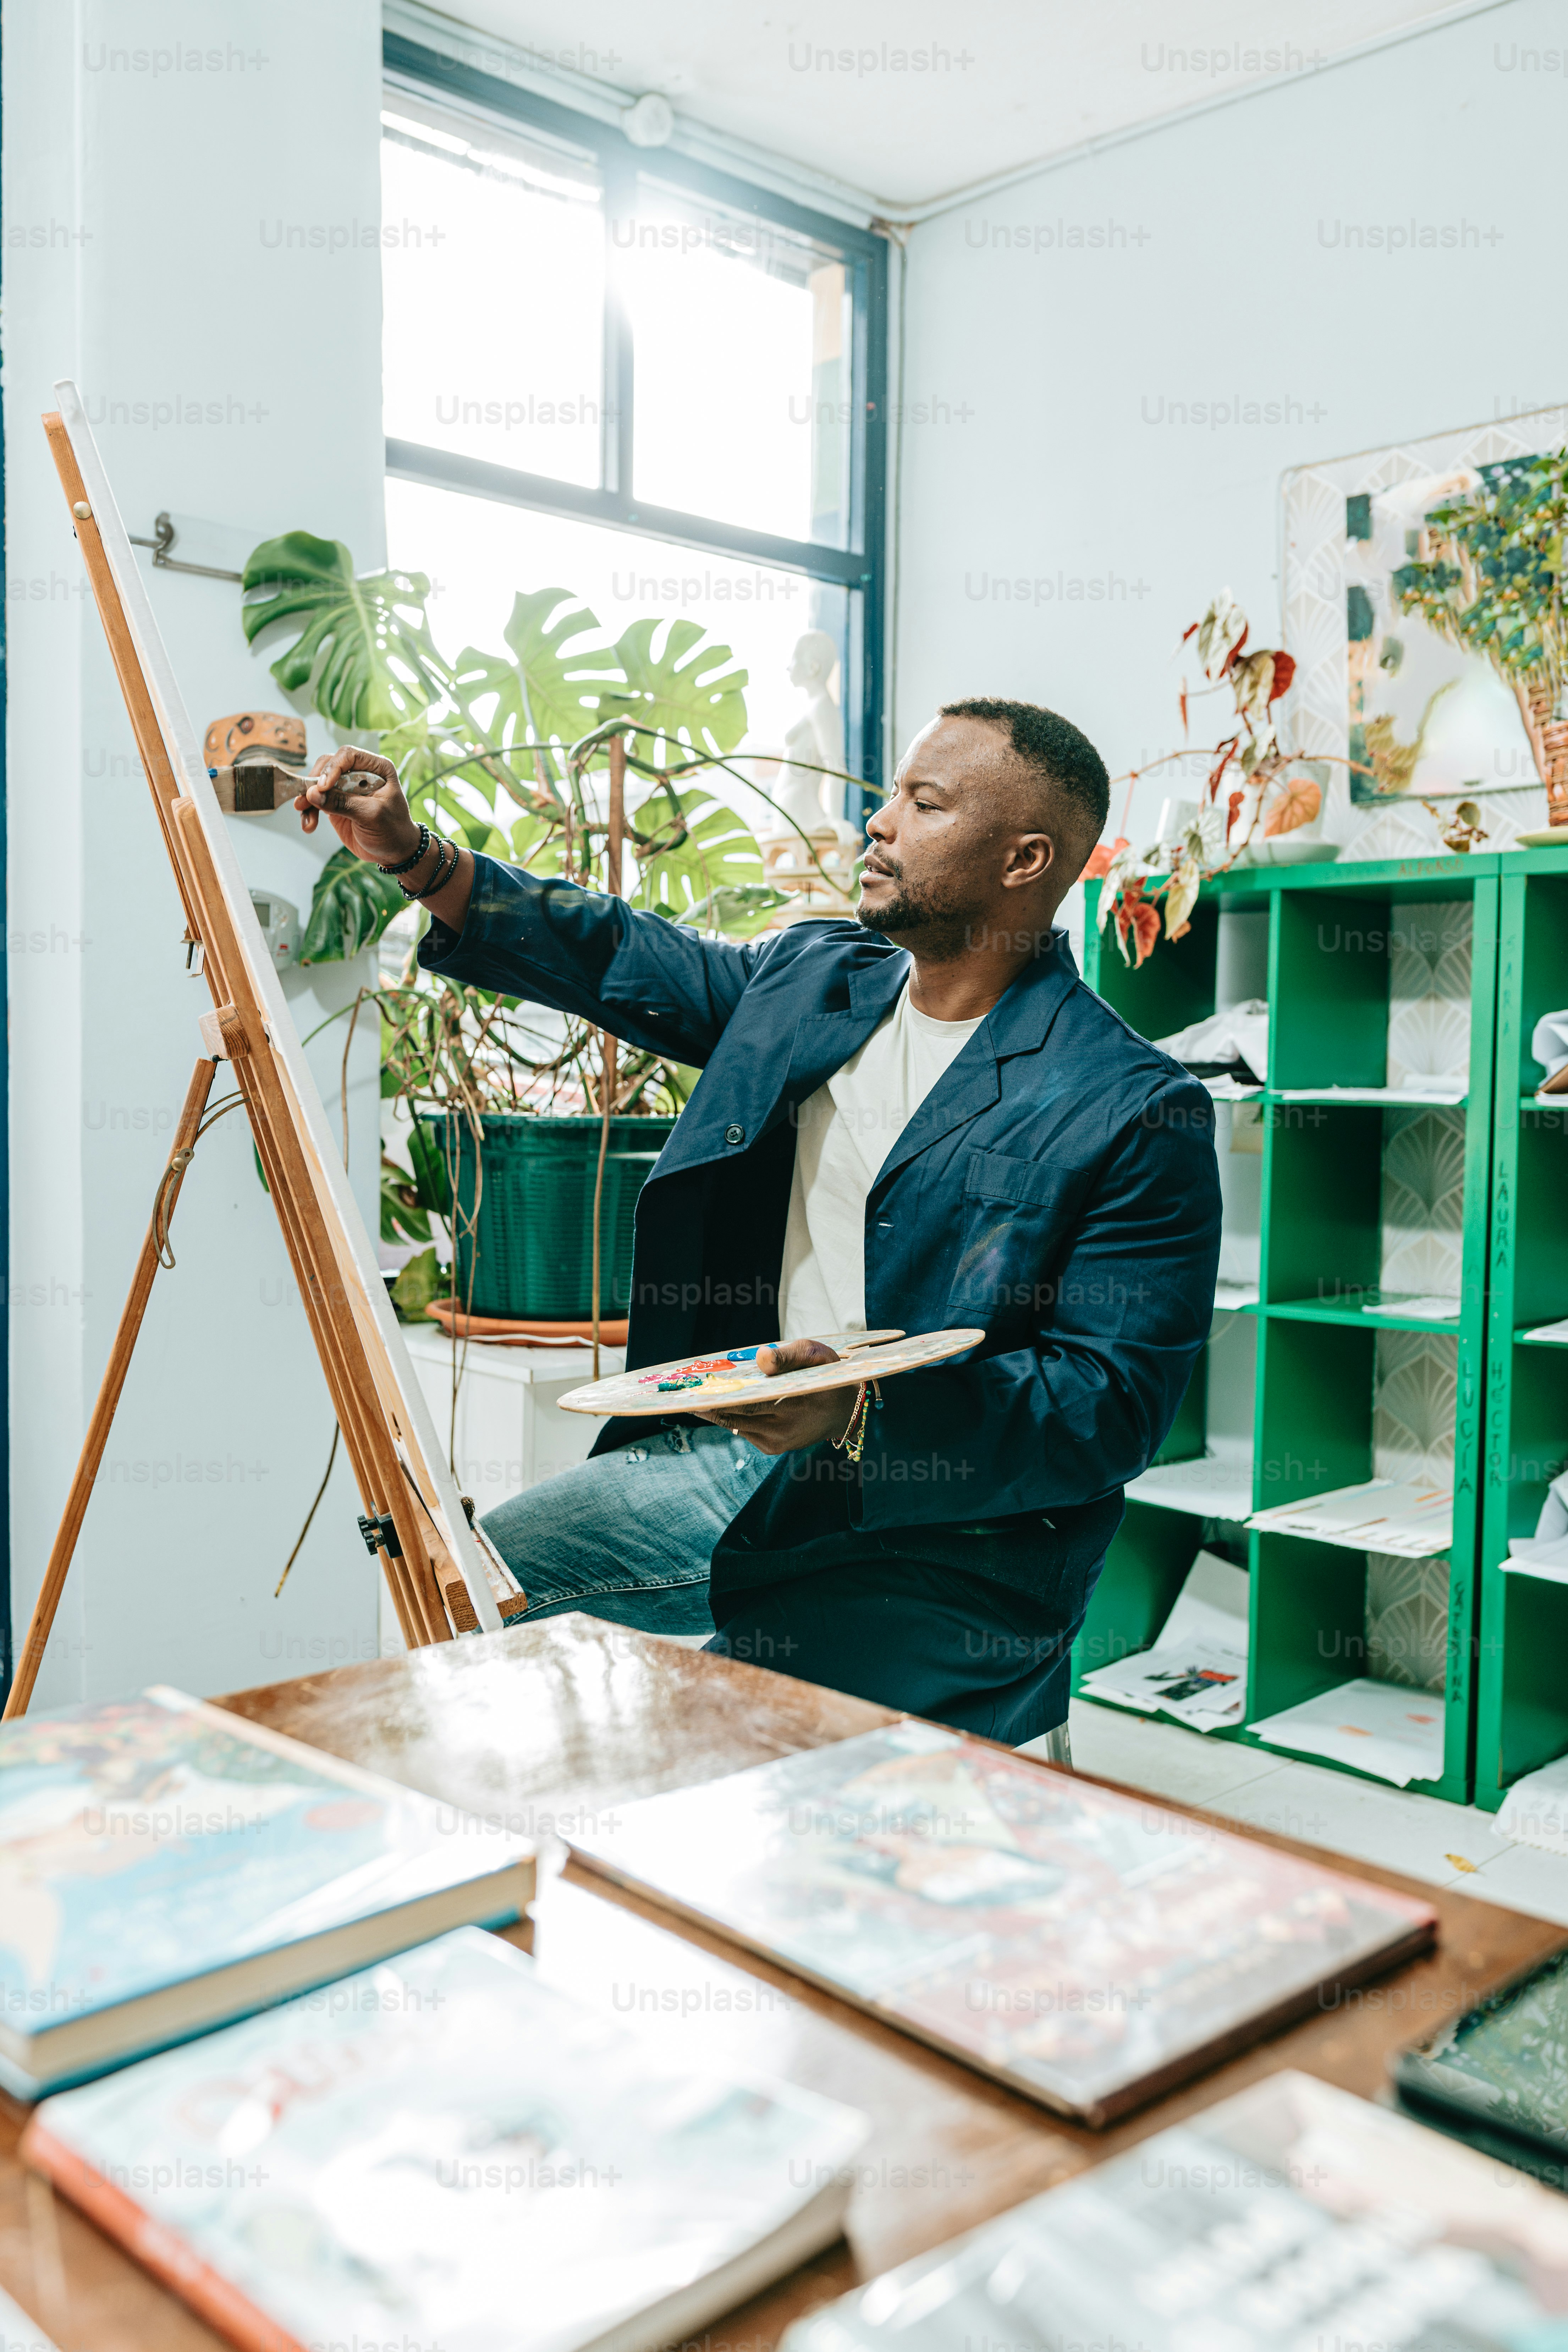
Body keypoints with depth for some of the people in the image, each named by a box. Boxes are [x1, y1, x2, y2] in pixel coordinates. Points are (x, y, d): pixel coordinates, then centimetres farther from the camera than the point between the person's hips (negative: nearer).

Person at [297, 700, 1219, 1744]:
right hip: (734, 1448, 7)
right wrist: (414, 858, 12)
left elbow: (1113, 1406, -17)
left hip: (944, 1537, -6)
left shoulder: (1139, 1112, -14)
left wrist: (864, 1414, -31)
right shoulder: (807, 978, 8)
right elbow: (619, 958, 20)